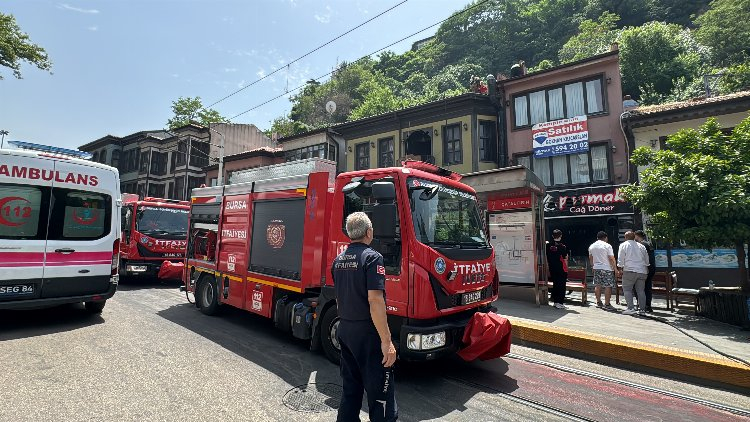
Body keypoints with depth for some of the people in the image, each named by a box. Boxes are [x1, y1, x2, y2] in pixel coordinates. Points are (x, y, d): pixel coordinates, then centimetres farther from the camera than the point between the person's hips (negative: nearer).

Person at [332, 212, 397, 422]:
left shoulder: (339, 259, 8)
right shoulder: (372, 257, -16)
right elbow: (375, 300, -24)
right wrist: (387, 341, -21)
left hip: (344, 331, 8)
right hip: (367, 333, -8)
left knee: (350, 388, 20)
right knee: (380, 391, 2)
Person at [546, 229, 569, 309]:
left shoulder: (548, 246, 1)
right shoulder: (562, 247, -12)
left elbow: (546, 258, 7)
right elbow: (565, 259, -9)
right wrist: (566, 268, 5)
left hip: (552, 269, 5)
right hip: (561, 270, -5)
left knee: (555, 285, 13)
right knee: (562, 286, 2)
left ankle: (555, 301, 19)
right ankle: (560, 303, 2)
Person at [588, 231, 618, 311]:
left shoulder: (591, 246, 8)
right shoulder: (607, 246, -9)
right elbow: (611, 259, -11)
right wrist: (615, 269, -4)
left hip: (596, 268, 6)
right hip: (607, 269, -6)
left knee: (597, 285, 11)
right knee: (608, 286, -2)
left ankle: (598, 302, 18)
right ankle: (607, 304, -2)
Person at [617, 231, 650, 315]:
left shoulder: (623, 245, 0)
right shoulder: (641, 246, 15)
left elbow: (620, 259, -5)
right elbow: (647, 260, 19)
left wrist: (621, 268, 2)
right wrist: (646, 270, 28)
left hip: (630, 270, -5)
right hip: (642, 271, 5)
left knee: (627, 289, -1)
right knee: (640, 290, 8)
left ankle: (631, 308, -10)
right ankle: (642, 309, 7)